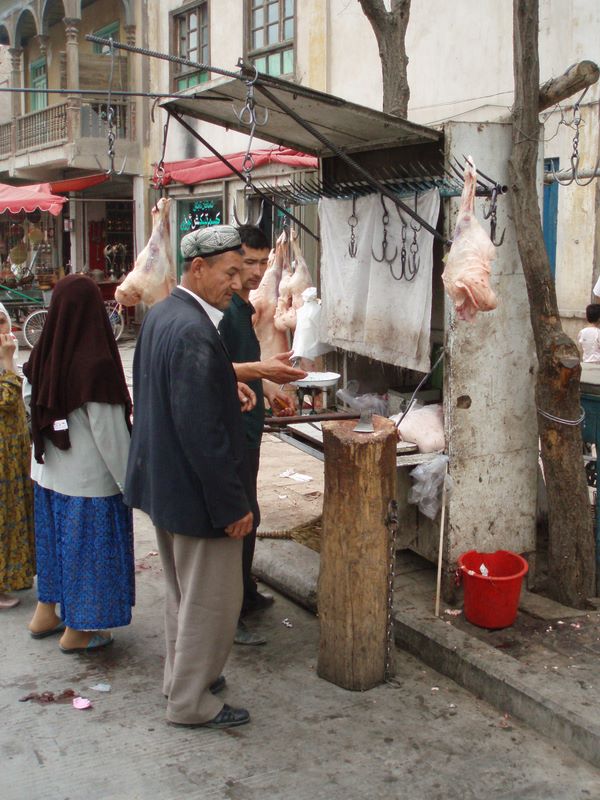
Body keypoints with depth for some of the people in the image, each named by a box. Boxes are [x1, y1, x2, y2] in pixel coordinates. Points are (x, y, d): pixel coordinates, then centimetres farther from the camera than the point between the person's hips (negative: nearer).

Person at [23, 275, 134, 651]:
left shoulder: (42, 355, -4)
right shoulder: (97, 364, -23)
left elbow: (30, 402, 9)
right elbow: (110, 433, -20)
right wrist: (131, 481, -10)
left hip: (47, 470, 7)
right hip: (90, 478, -6)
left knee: (54, 536, 22)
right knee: (88, 545, 9)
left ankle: (46, 613, 38)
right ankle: (77, 631, 22)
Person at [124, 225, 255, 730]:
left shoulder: (161, 314, 5)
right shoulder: (195, 333, -26)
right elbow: (201, 432, -28)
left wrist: (226, 387, 9)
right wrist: (233, 505, -21)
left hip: (162, 481, 10)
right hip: (197, 492, -10)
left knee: (183, 591, 24)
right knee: (212, 599, 7)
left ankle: (182, 676, 41)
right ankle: (191, 703, 22)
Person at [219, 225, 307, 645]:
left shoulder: (243, 307, 14)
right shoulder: (222, 308, -17)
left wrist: (269, 390, 18)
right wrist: (261, 369, -40)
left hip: (246, 428, 10)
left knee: (244, 516, 19)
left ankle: (245, 594, 34)